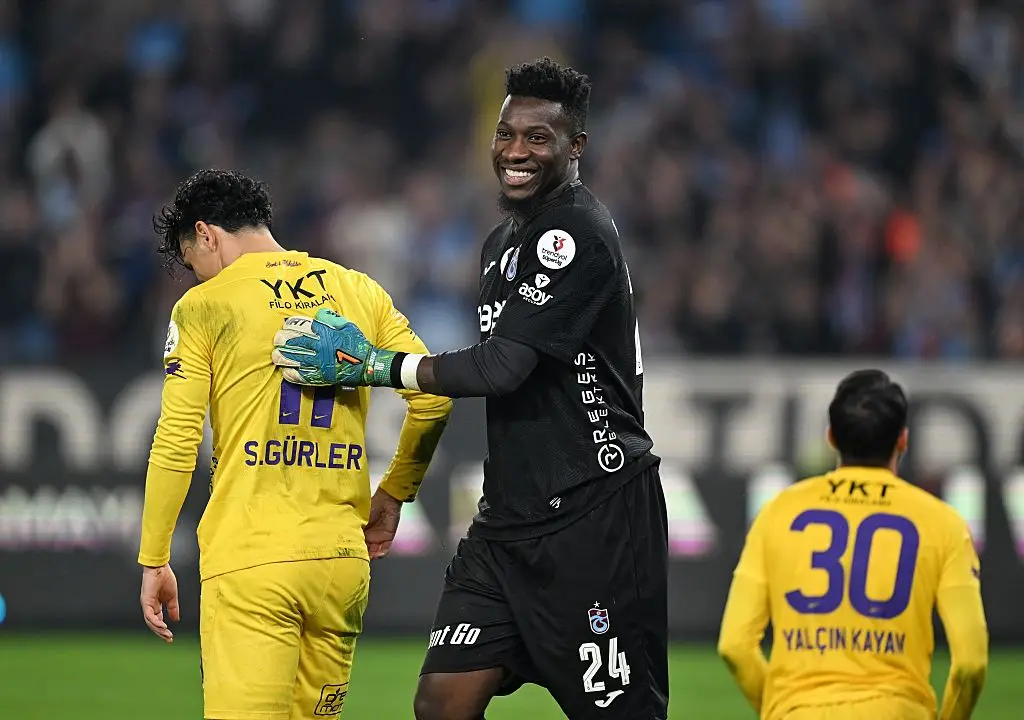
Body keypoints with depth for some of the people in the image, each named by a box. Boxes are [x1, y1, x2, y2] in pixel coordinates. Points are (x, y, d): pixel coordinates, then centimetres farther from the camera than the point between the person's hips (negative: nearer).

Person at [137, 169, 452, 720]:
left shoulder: (204, 307, 1)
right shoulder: (360, 292, 13)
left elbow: (176, 444, -3)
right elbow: (434, 399, 8)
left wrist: (153, 561, 3)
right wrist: (392, 495, 22)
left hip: (250, 558, -5)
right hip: (342, 554, 5)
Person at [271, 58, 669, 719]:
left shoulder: (578, 232, -14)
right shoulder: (503, 241, 17)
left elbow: (501, 367, -20)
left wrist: (369, 365, -11)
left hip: (595, 515, -9)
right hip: (511, 515, 9)